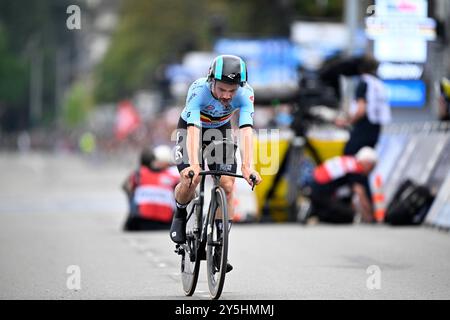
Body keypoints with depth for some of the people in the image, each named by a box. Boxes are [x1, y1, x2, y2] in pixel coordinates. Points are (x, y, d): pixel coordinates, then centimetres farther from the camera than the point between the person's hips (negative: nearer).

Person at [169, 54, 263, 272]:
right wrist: (193, 164, -60)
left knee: (227, 185, -14)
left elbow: (246, 131, -40)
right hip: (190, 128, -2)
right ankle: (180, 214, 9)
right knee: (190, 179, -24)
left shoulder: (245, 94, -31)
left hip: (221, 130, 2)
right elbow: (193, 129, -46)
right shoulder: (199, 90, -37)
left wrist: (247, 166, -55)